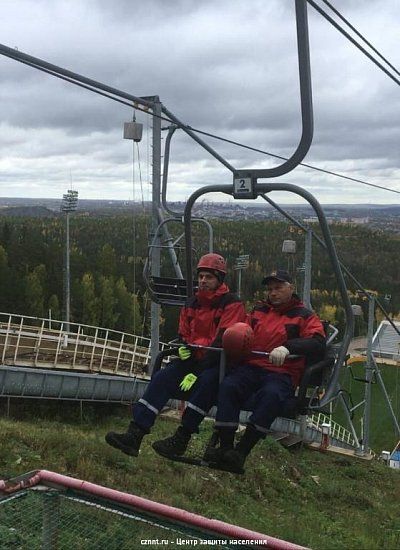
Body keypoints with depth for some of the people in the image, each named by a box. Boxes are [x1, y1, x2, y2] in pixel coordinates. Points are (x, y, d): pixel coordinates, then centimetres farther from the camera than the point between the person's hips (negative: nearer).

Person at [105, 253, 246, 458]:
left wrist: (197, 373, -24)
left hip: (219, 364, -6)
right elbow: (184, 336, 17)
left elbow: (223, 343, -18)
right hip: (194, 360, 6)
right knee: (162, 377, -17)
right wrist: (183, 349, -10)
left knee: (206, 381, -36)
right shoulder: (191, 304, 14)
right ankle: (134, 435, -25)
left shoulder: (232, 304, -8)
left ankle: (181, 439, -32)